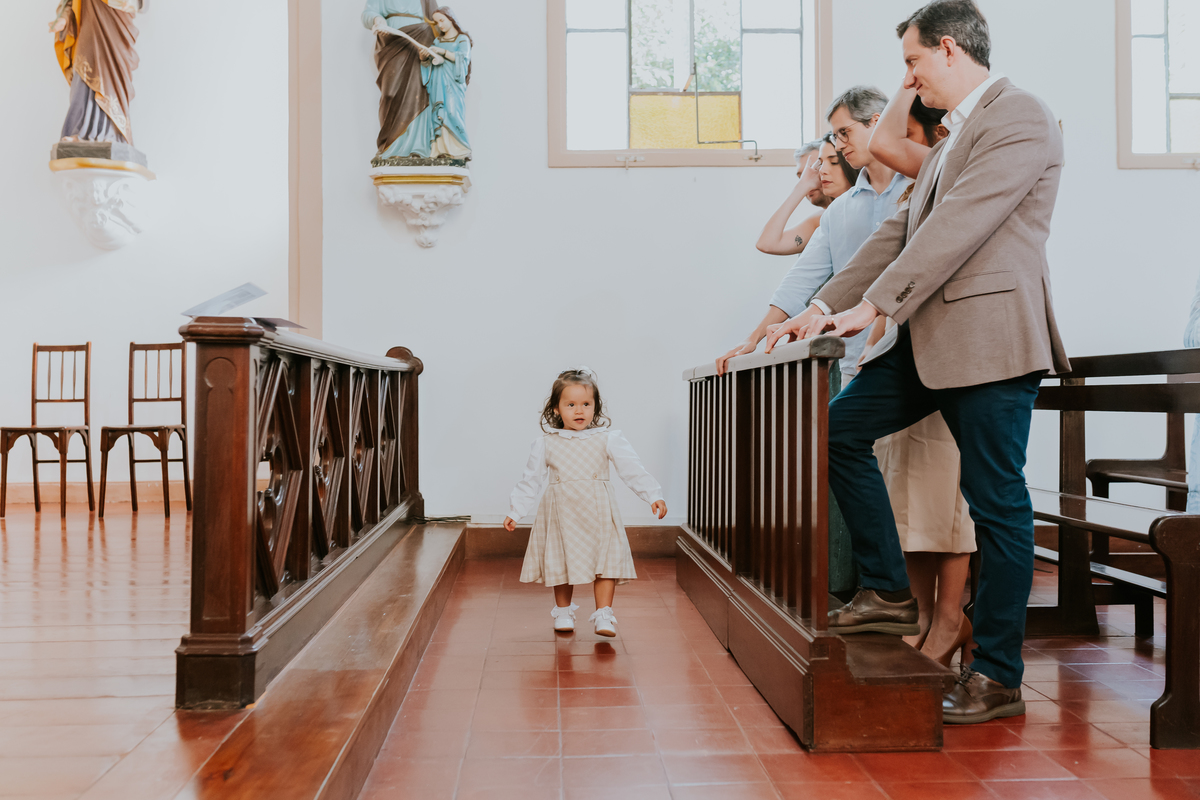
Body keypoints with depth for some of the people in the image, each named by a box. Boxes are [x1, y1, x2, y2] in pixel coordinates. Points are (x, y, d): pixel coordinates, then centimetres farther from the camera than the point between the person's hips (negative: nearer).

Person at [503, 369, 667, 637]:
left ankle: (603, 615, 5)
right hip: (561, 515, 1)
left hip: (598, 514, -1)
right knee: (561, 563, 8)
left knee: (606, 562, -4)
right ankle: (563, 612, 27)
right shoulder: (546, 444, 2)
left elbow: (633, 470, -4)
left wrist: (654, 496, -14)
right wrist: (514, 512, 5)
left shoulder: (608, 439, -1)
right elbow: (531, 481, 8)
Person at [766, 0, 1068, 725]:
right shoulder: (952, 138, 23)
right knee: (839, 426, 6)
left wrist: (871, 307, -18)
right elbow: (900, 232, 20)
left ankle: (998, 677, 10)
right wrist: (826, 307, 13)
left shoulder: (1019, 119, -8)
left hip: (992, 338, -10)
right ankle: (889, 593, 14)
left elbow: (957, 228, -18)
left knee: (997, 503, -2)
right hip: (932, 337, 10)